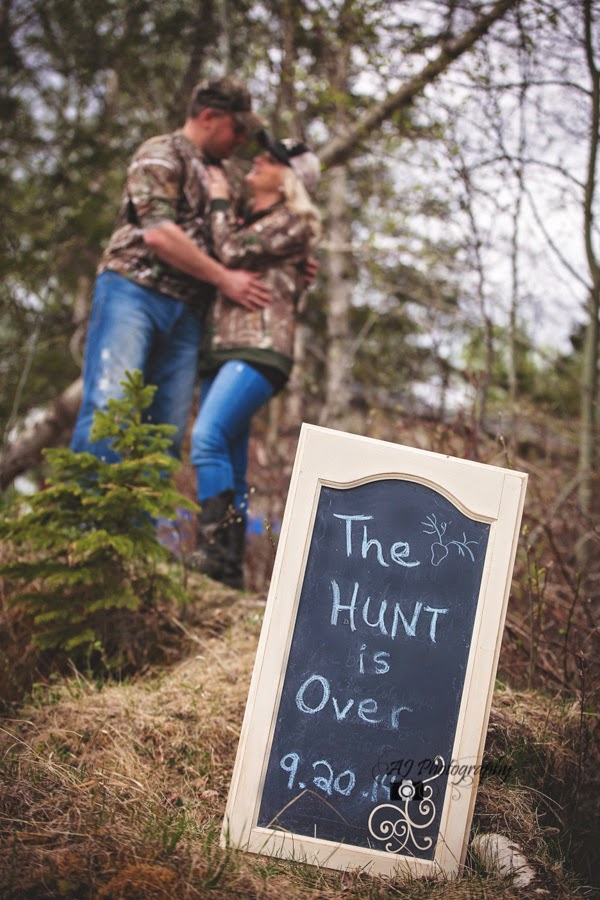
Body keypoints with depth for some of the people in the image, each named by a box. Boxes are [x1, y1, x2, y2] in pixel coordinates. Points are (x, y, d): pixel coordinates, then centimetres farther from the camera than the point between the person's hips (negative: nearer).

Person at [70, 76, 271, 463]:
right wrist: (224, 279, -8)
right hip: (135, 290, -7)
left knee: (169, 428, -3)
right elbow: (158, 233, -11)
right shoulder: (162, 153, 3)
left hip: (186, 311, 7)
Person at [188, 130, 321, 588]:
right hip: (224, 353, 9)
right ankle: (230, 563, 6)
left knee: (208, 439, -24)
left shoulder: (293, 221, 0)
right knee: (229, 465, 5)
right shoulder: (251, 223, 26)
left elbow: (233, 251, -11)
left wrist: (221, 201, 4)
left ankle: (213, 549, -26)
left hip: (258, 352, -9)